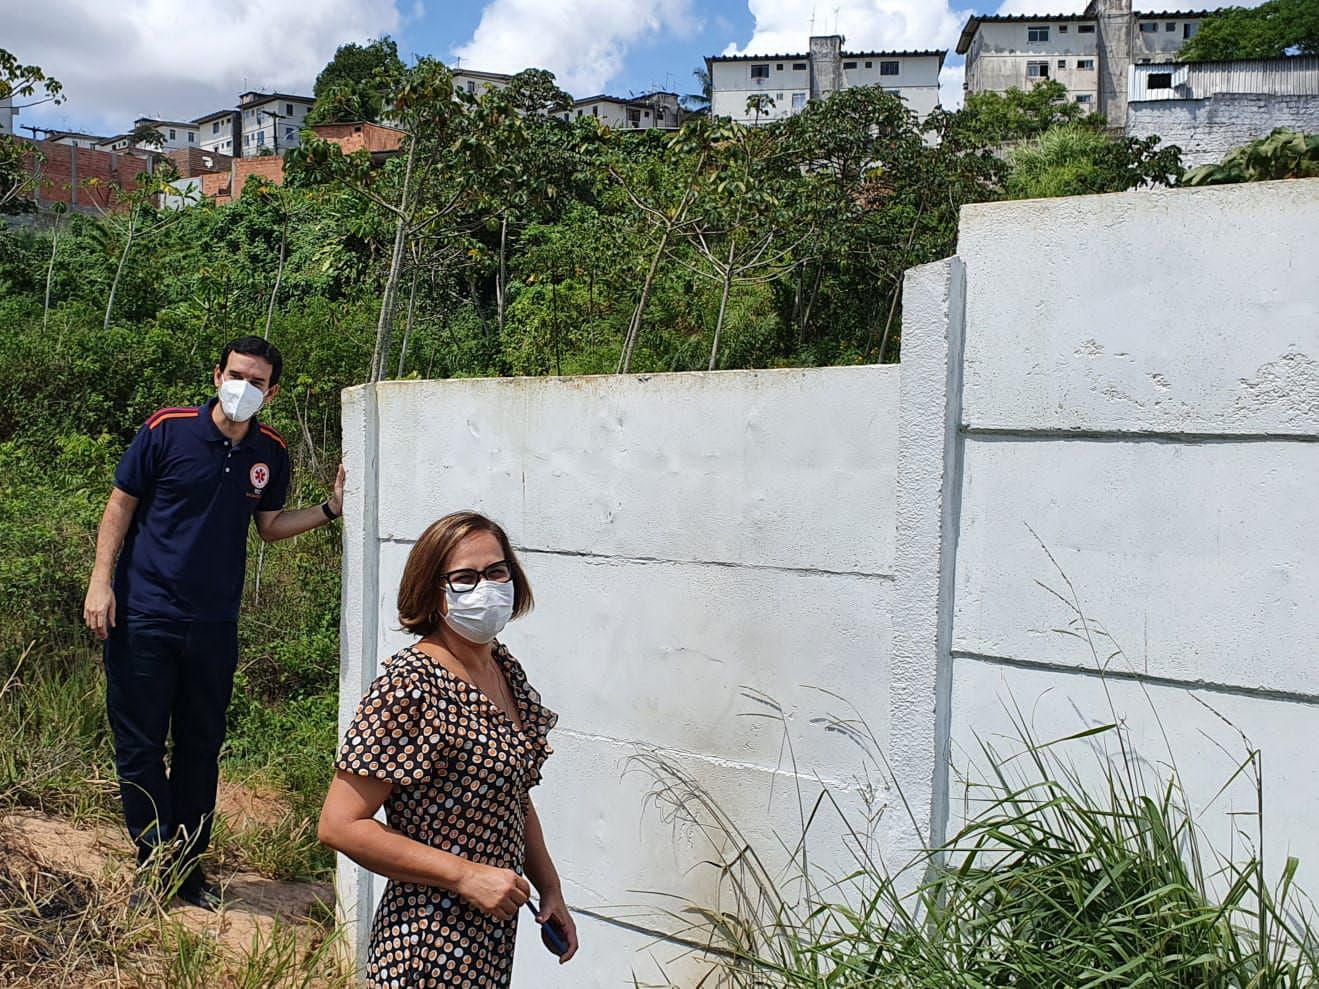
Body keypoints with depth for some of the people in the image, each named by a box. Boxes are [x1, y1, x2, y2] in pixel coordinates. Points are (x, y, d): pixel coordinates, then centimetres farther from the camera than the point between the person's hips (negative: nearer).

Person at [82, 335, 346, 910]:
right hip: (143, 616, -3)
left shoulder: (271, 453, 3)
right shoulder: (167, 430, -8)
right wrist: (101, 580, -9)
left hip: (214, 624, 3)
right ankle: (156, 860, 20)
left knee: (201, 748, 12)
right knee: (139, 745, 4)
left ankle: (188, 863, 26)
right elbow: (120, 505, -2)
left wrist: (330, 508, 0)